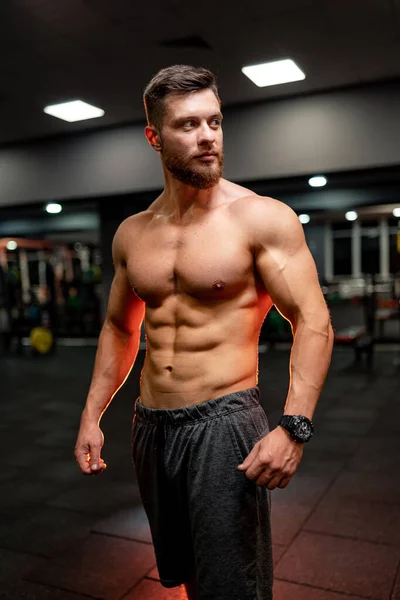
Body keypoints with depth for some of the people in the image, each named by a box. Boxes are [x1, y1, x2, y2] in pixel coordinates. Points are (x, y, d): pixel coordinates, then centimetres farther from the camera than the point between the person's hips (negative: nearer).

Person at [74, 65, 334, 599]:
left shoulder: (263, 218, -8)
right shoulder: (131, 233, 7)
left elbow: (313, 323, -12)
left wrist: (293, 427, -23)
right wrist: (91, 416, 12)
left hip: (225, 425, -5)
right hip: (150, 428, 5)